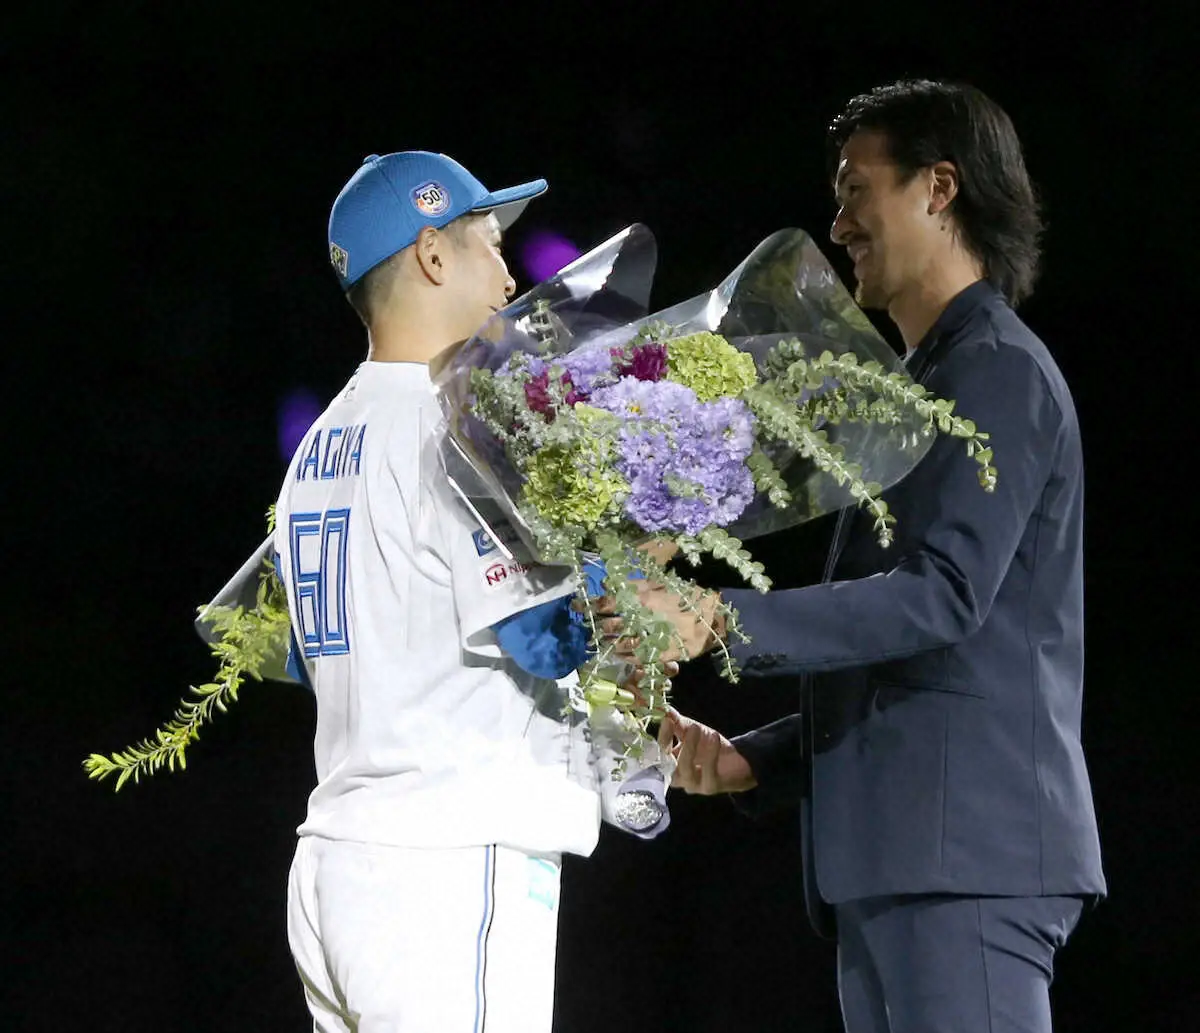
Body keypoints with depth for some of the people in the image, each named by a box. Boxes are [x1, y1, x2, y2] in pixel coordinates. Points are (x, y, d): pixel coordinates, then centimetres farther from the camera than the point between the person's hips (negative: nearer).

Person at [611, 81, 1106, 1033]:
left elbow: (945, 594, -19)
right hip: (893, 863, 10)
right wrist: (751, 761, 14)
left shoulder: (998, 371, -5)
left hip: (964, 851, -10)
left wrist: (720, 623, -25)